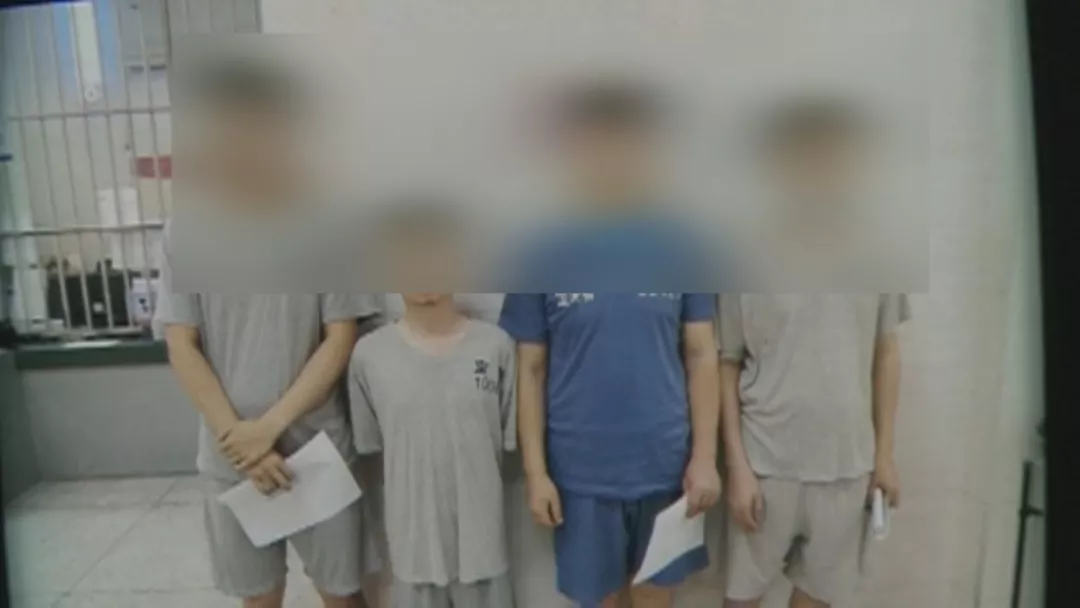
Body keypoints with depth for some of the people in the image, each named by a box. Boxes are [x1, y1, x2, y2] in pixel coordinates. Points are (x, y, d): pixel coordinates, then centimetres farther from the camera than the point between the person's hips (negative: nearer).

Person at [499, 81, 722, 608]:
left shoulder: (681, 251, -4)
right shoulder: (543, 259, -7)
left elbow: (701, 355, 0)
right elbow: (530, 372, -4)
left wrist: (705, 455, -5)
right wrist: (535, 471, -6)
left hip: (666, 465, 1)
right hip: (582, 472, -1)